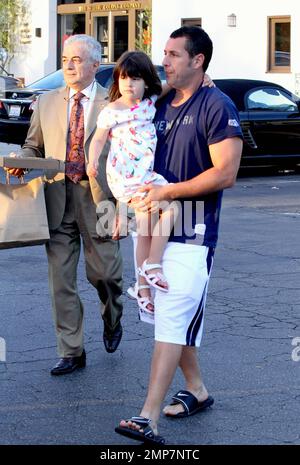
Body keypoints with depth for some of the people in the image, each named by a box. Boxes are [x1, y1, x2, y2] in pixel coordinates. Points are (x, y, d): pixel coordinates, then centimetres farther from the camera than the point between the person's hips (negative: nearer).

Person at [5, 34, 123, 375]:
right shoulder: (47, 104, 11)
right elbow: (33, 146, 16)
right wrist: (21, 163, -5)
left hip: (98, 197, -3)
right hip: (57, 198, 3)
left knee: (103, 273, 6)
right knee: (60, 279, 3)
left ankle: (112, 321, 39)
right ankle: (71, 352, 12)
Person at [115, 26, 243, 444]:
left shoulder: (217, 107, -10)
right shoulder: (161, 106, 13)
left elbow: (225, 174, -17)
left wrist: (168, 191, -17)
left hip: (192, 233, -8)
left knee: (172, 323, -11)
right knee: (173, 318, 14)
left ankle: (149, 419, -15)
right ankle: (197, 390, 30)